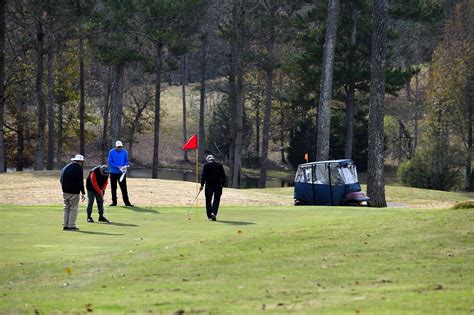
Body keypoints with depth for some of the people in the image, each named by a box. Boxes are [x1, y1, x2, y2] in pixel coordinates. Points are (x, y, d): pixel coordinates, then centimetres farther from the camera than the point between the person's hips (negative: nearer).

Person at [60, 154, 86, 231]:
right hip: (74, 193, -7)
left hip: (65, 192, 7)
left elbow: (61, 180, 18)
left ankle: (65, 225, 13)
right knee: (73, 209, -2)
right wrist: (83, 193, -11)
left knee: (67, 208, 14)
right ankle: (71, 226, -6)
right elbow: (80, 182, -15)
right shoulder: (78, 169, -11)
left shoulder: (65, 167, 13)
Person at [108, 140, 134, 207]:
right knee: (113, 187, 5)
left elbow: (126, 161, 9)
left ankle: (126, 202, -3)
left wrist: (125, 166, -12)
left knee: (124, 187, -4)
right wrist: (118, 166, -18)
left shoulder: (124, 152, 2)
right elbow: (110, 162, -7)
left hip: (122, 173, 1)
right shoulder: (112, 152, -5)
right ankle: (114, 202, 13)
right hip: (113, 172, -1)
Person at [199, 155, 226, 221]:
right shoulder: (219, 165, 9)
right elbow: (223, 176, 7)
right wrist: (222, 184, 12)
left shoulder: (206, 165, 0)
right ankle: (214, 213, -19)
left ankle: (209, 216, 13)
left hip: (209, 185, -1)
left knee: (208, 200, 10)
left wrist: (202, 185, -6)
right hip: (218, 185, 1)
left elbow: (203, 176, -8)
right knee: (216, 200, 3)